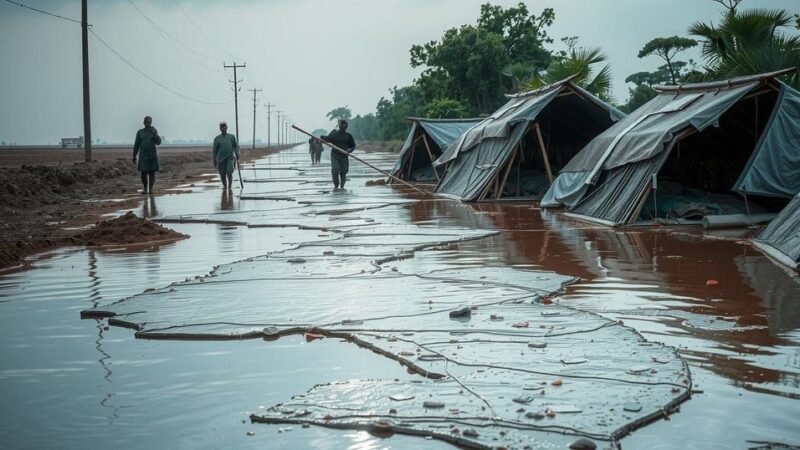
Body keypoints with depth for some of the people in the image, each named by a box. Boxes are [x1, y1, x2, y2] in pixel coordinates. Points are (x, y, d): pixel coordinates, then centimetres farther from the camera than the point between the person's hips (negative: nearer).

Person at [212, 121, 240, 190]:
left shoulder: (231, 137, 8)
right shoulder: (217, 139, 7)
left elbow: (236, 146, 7)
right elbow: (215, 150, 9)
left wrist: (237, 154, -9)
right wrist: (214, 160, 6)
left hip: (230, 158, -1)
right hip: (221, 159, 1)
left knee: (229, 173, -15)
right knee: (222, 174, 3)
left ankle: (230, 186, 6)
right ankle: (225, 186, 25)